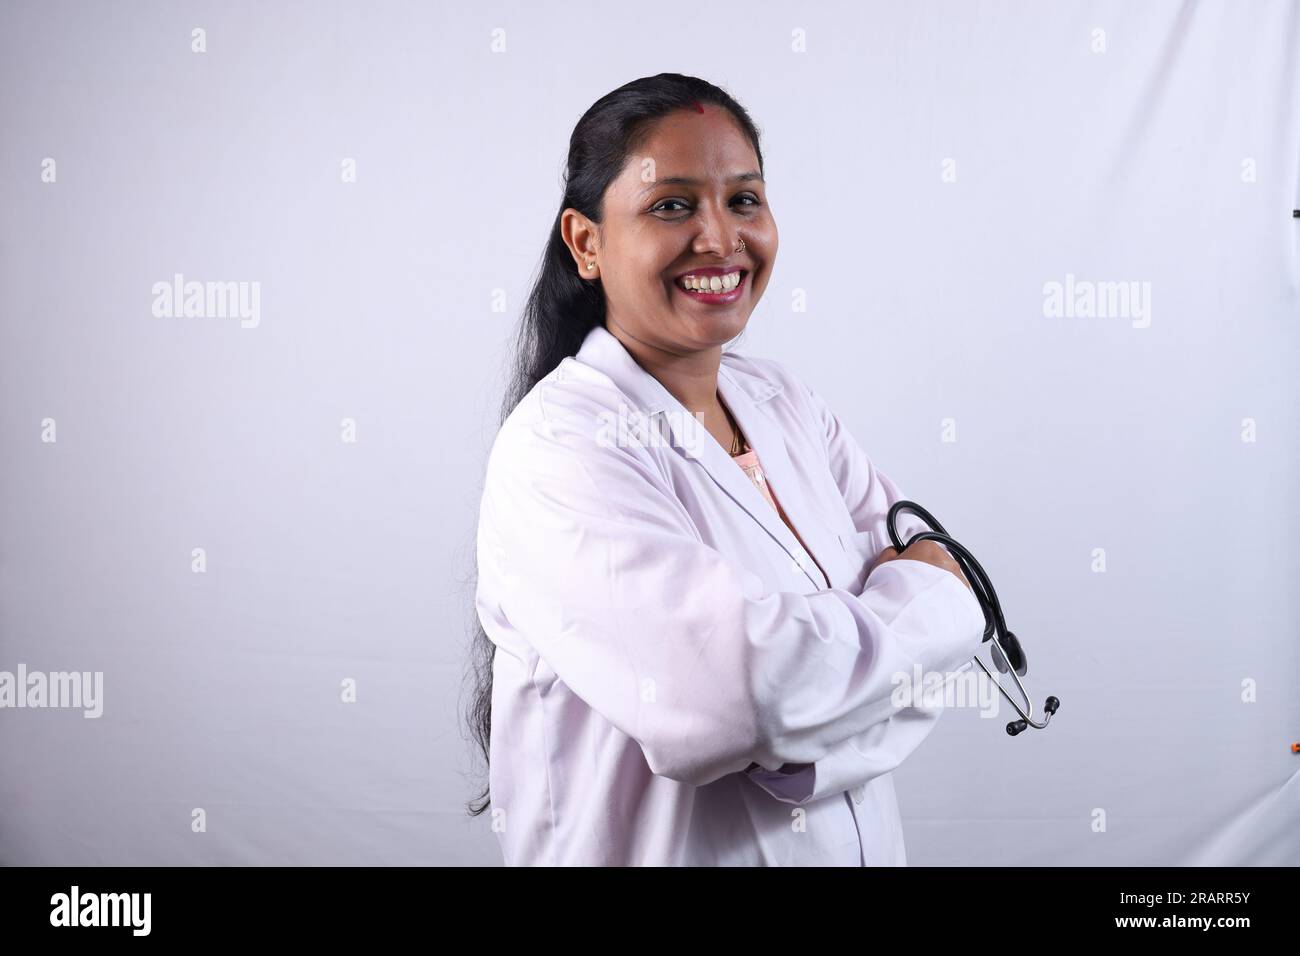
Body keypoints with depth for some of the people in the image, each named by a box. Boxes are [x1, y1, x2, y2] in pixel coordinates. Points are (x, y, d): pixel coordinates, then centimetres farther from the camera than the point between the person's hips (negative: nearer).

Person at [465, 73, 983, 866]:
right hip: (661, 846, -6)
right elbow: (765, 683, -33)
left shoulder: (786, 403, -1)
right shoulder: (559, 448, -24)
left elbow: (932, 563, -8)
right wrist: (930, 603, -16)